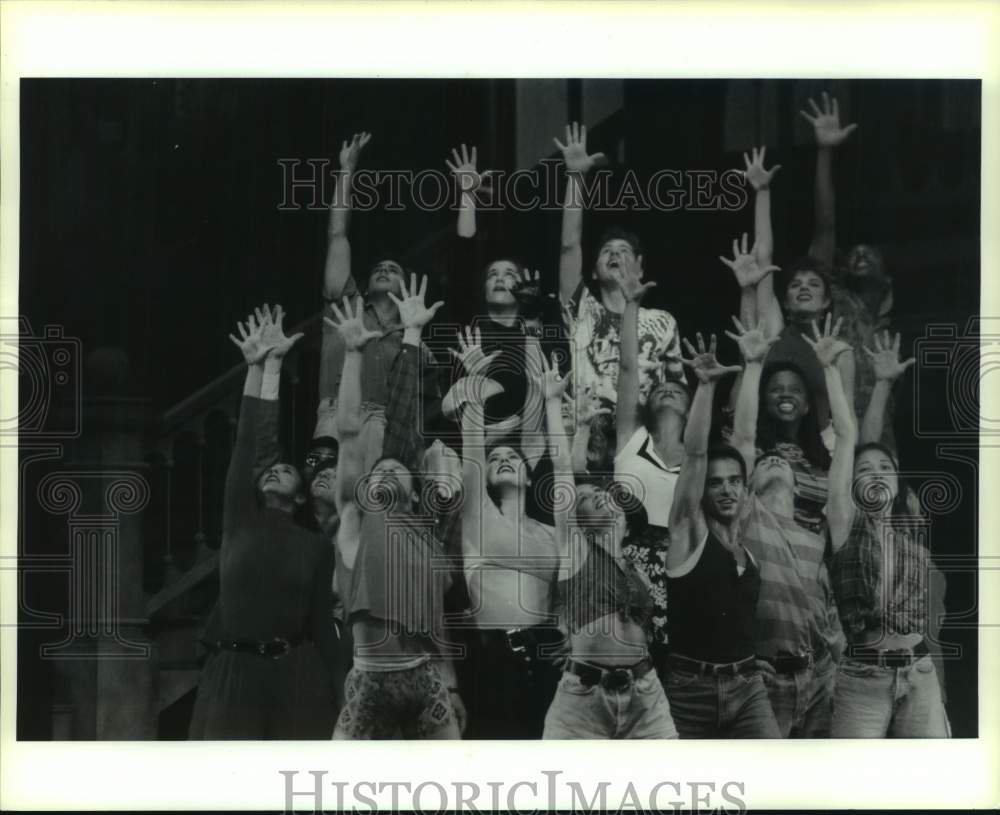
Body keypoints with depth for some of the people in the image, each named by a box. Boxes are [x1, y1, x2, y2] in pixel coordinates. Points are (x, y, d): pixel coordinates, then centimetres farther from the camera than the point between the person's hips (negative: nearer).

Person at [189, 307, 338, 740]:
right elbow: (248, 442, 3)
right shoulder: (241, 521, 10)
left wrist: (328, 690, 5)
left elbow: (322, 623, 11)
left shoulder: (315, 547, 12)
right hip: (234, 672, 0)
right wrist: (260, 368, -3)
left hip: (296, 676, 0)